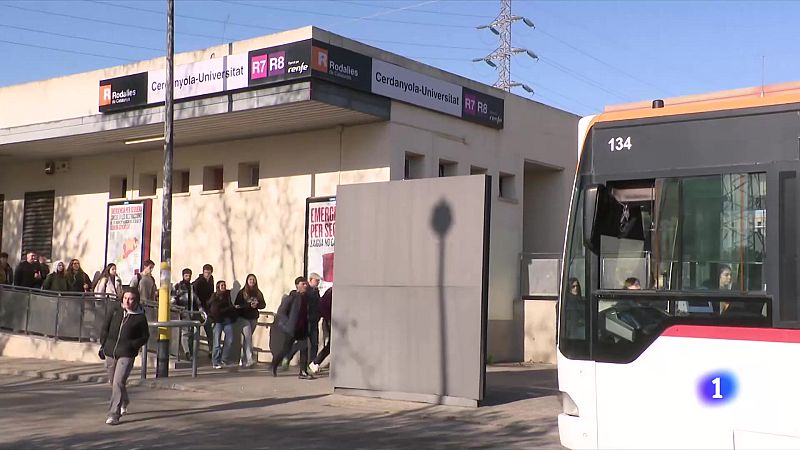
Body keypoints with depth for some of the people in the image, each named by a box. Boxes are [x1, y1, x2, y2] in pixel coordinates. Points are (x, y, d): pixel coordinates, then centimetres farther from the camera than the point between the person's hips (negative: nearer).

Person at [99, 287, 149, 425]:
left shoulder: (140, 317, -4)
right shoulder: (115, 311, 4)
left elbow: (145, 336, 5)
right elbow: (105, 328, 12)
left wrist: (132, 345, -10)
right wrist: (103, 345, 5)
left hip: (126, 354, -5)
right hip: (110, 352, 5)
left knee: (118, 383, -15)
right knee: (113, 382, 19)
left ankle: (114, 414, -12)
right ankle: (124, 402, 47)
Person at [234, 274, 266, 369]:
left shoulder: (258, 293, 9)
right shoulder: (242, 292, -3)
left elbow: (263, 304, 7)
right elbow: (236, 305, -8)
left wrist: (257, 305, -13)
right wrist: (249, 305, -22)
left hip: (254, 318, 4)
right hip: (244, 318, -4)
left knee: (247, 338, 11)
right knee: (248, 337, -15)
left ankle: (243, 360, 19)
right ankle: (250, 359, -20)